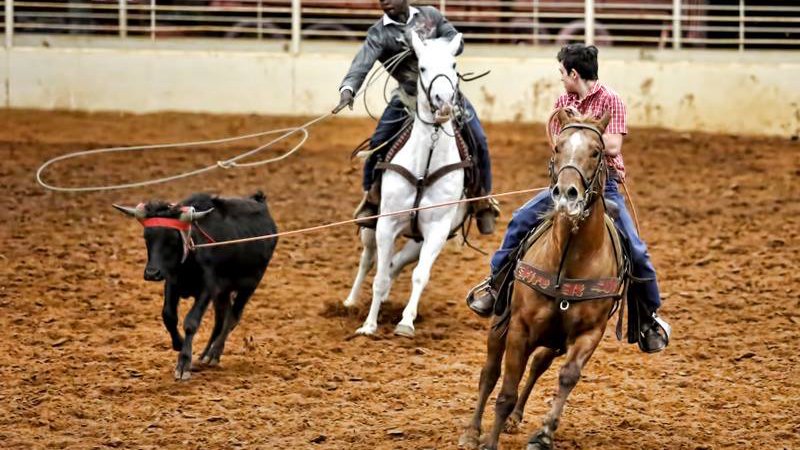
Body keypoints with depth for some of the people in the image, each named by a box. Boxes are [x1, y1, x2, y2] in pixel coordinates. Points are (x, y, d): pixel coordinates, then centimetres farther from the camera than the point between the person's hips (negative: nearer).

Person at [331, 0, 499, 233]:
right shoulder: (379, 34, -10)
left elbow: (457, 43, -4)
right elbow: (363, 63, -26)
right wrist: (348, 89, -46)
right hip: (409, 98, -1)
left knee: (478, 141, -8)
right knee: (379, 142, -13)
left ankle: (483, 202, 9)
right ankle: (371, 199, 7)